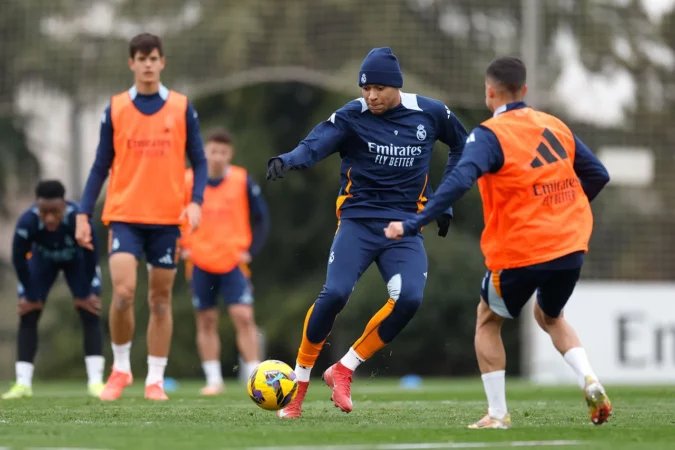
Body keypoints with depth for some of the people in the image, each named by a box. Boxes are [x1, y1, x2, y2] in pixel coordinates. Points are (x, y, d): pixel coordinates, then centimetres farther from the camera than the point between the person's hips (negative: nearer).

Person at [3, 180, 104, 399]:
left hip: (76, 259, -1)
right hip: (42, 259, 1)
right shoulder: (27, 222, -38)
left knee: (90, 313, -13)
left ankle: (96, 381, -13)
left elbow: (91, 255, -24)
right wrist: (30, 296, -14)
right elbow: (19, 259, -21)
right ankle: (23, 383, -7)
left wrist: (84, 293, -16)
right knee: (27, 314, -8)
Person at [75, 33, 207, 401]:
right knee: (123, 292, -15)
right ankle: (120, 368, 4)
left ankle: (155, 380, 12)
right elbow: (101, 166, 8)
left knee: (160, 300, 4)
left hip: (166, 218, 1)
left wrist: (195, 202, -10)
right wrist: (83, 214, 1)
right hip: (124, 217, -1)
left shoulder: (181, 108, 3)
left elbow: (198, 162, 6)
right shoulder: (115, 109, 3)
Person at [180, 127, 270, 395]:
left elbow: (261, 219, 6)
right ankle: (213, 380, 12)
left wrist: (250, 250, -5)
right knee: (206, 321, 4)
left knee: (243, 316, -12)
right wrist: (183, 247, -3)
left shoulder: (243, 181, -3)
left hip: (234, 261, -1)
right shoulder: (187, 181, -2)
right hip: (200, 263, 1)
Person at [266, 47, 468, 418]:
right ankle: (299, 385, -4)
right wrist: (287, 160, -48)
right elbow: (316, 145, -25)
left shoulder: (430, 114, 1)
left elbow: (461, 145, 20)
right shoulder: (351, 116, -8)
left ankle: (342, 371, -1)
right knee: (335, 293, -21)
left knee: (409, 299, -20)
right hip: (358, 220, -2)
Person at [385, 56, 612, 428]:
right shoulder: (555, 126, 7)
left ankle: (497, 415, 14)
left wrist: (412, 225, -25)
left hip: (520, 253, -5)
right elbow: (598, 175, 12)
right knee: (550, 317, 30)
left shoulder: (490, 134, -12)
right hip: (570, 247, 5)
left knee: (488, 321, 19)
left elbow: (459, 182, -26)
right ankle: (589, 381, 5)